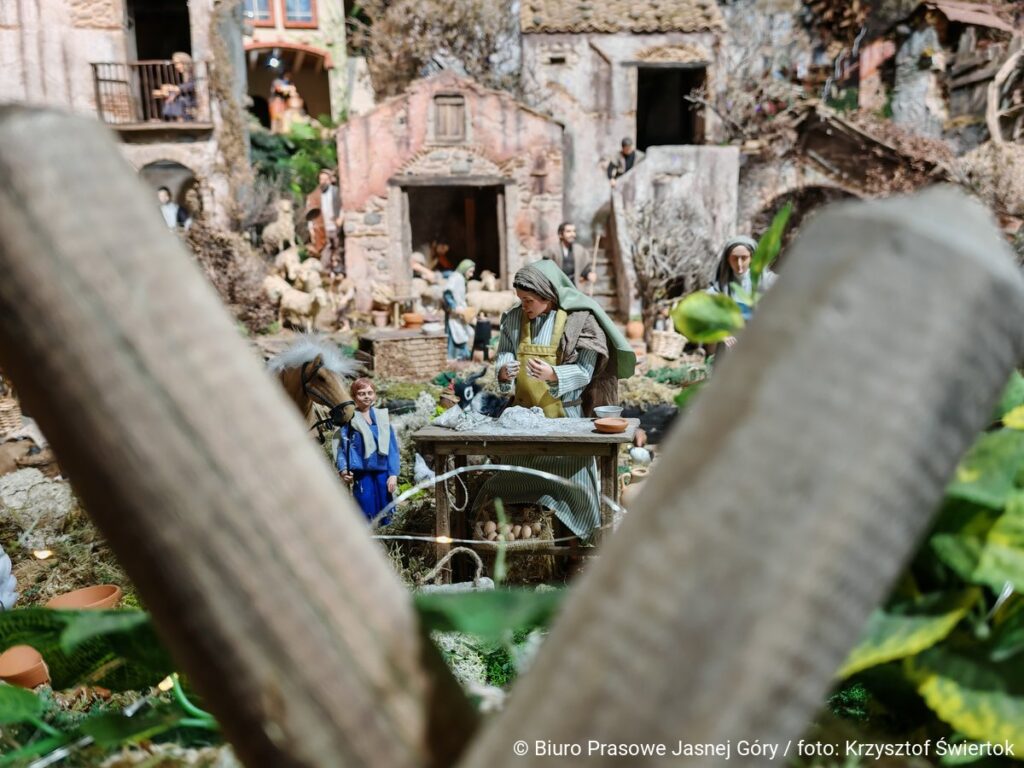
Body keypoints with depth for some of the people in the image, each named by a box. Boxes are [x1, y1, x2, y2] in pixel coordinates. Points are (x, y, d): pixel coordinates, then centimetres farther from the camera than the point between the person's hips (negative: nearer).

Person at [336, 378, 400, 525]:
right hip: (362, 473, -3)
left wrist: (393, 474, 2)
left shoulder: (383, 416, 8)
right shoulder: (349, 419, 0)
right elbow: (342, 447, -2)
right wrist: (343, 469, -19)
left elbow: (392, 448, 8)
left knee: (385, 516, 7)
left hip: (382, 471, 3)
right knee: (366, 518, -4)